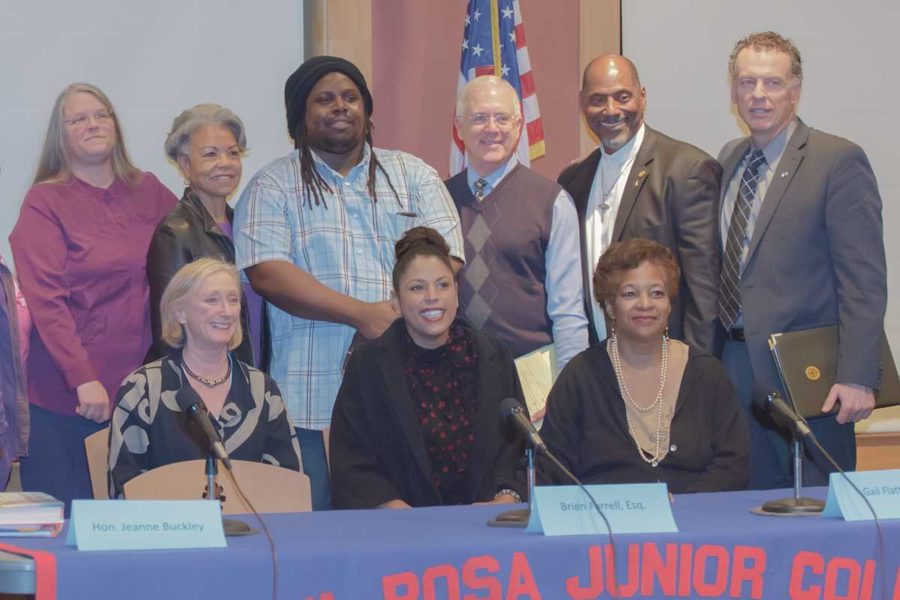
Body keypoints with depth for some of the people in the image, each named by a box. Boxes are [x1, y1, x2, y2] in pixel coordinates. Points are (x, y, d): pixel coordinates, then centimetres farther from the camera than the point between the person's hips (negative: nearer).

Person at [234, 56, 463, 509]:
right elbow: (266, 272, -6)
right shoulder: (274, 186, 9)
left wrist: (401, 321, -13)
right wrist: (362, 314, -14)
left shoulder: (413, 176, 16)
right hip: (310, 403, -2)